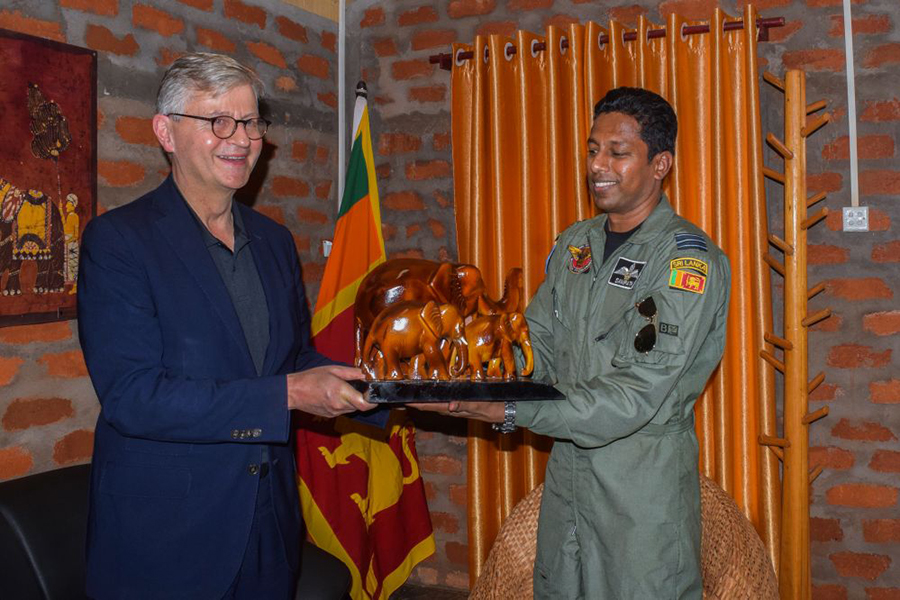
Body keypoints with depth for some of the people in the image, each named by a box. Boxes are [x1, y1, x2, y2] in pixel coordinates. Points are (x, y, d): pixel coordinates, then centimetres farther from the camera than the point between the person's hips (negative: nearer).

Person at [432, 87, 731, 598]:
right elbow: (538, 340, 8)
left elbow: (639, 397, -23)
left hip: (643, 484, -6)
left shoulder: (689, 261, -16)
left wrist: (514, 412, -27)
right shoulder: (576, 243, 9)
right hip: (566, 466, 7)